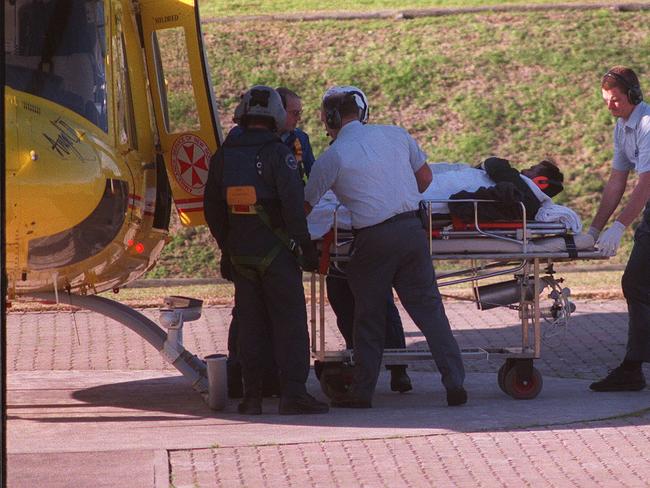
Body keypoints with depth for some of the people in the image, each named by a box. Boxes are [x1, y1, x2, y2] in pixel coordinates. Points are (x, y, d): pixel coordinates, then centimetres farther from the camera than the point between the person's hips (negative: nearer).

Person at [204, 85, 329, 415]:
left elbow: (212, 208, 12)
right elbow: (293, 203, -17)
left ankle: (252, 397, 9)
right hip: (275, 251, -5)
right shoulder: (277, 153, -11)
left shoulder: (224, 156, 7)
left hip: (240, 252, 5)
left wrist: (226, 247, 21)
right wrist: (305, 245, -9)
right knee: (289, 323, -2)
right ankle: (293, 393, -9)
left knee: (250, 325, 10)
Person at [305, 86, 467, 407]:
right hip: (412, 230, 3)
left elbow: (305, 206, 7)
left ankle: (362, 391, 15)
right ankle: (455, 383, 0)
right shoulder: (396, 134, 10)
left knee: (369, 317, 9)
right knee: (429, 308, 6)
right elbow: (425, 178, 18)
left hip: (374, 239, -3)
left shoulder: (333, 157, -1)